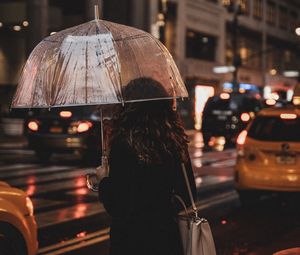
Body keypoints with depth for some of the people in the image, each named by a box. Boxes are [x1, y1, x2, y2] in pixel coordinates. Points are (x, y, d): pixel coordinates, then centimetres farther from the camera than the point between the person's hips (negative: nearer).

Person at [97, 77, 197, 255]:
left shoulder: (124, 145, -18)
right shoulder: (175, 142, -1)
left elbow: (114, 204, -17)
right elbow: (188, 193, 7)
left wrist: (103, 180, 2)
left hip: (131, 239, -5)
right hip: (167, 233, 5)